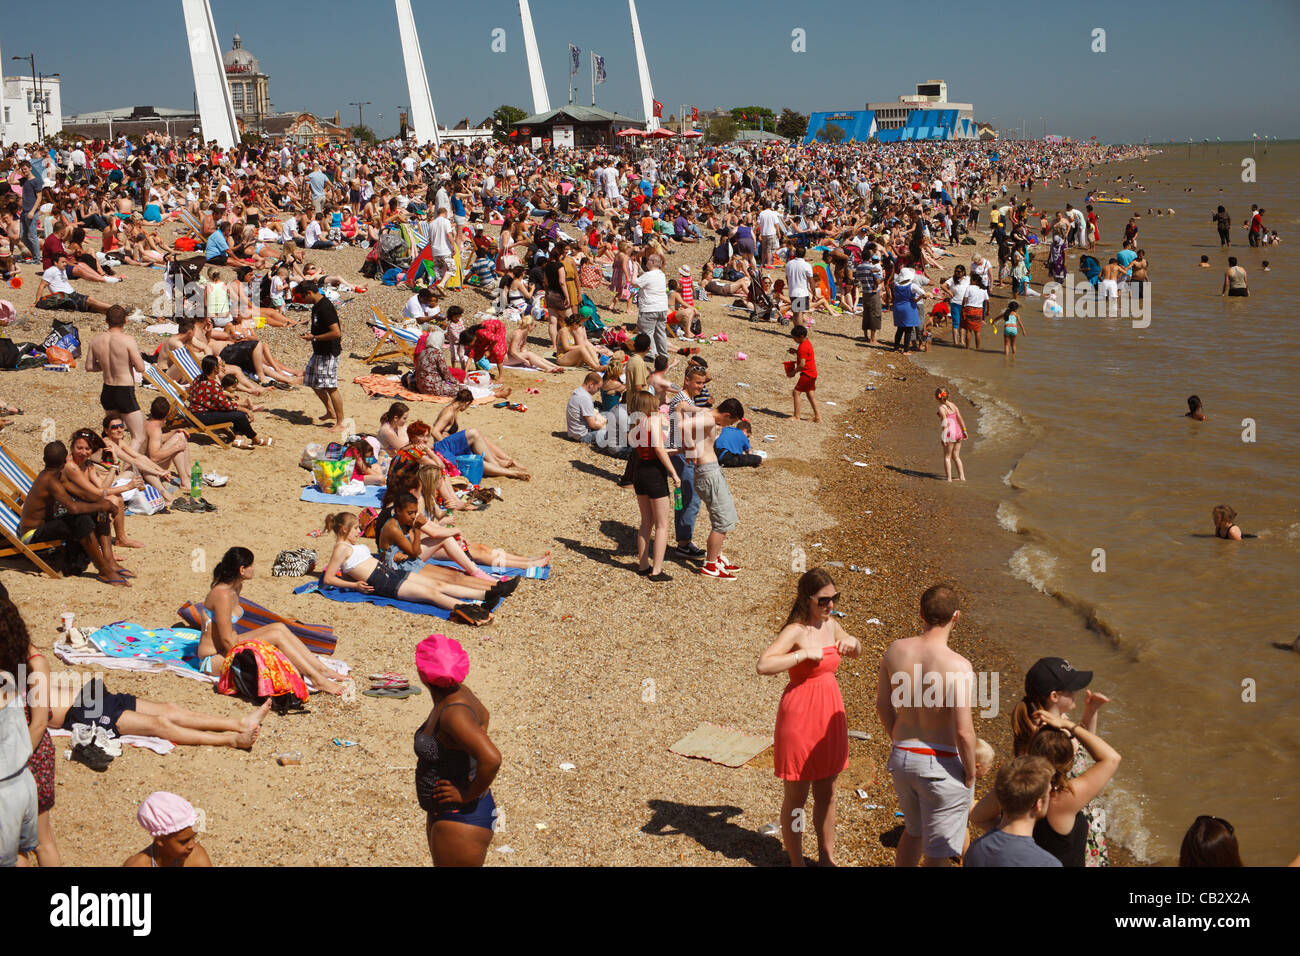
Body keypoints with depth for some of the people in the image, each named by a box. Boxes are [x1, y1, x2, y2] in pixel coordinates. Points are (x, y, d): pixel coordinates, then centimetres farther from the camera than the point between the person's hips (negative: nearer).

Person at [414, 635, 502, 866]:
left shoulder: (453, 713, -28)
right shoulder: (458, 692, -1)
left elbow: (492, 759, -39)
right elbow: (483, 716, 21)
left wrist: (469, 794, -23)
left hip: (462, 821, -10)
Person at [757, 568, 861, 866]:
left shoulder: (830, 624, 4)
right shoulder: (795, 631, -19)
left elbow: (856, 652, 23)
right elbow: (764, 665, -33)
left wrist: (852, 641, 0)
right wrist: (806, 654, -30)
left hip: (830, 715, 7)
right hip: (800, 716, -7)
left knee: (826, 793, 18)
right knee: (797, 796, 7)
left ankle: (827, 857, 33)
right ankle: (796, 861, 21)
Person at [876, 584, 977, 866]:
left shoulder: (896, 650, -8)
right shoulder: (957, 666, -25)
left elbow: (883, 706, 4)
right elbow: (964, 731, -25)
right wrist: (970, 774, -8)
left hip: (902, 758, 6)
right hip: (942, 766, -6)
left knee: (914, 831, 31)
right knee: (937, 853, 12)